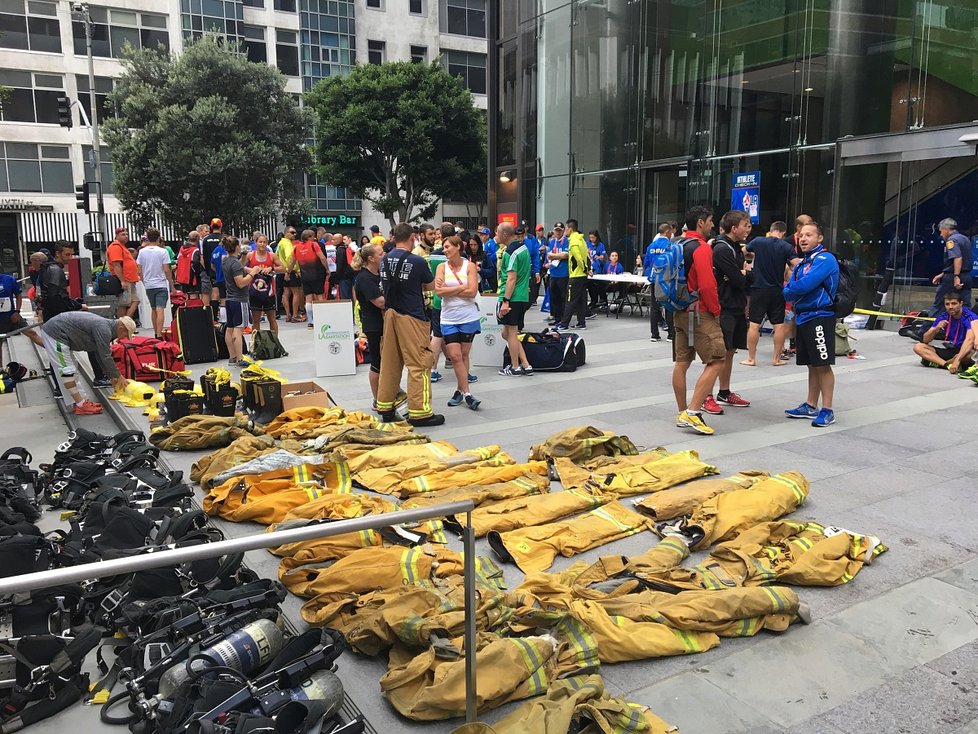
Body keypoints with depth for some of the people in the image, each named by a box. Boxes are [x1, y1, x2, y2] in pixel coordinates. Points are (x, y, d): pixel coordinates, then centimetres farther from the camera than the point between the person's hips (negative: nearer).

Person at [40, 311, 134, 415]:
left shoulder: (104, 325, 11)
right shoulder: (103, 329, -20)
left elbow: (101, 355, 18)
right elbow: (106, 357, -18)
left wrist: (112, 376, 20)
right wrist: (119, 377, -7)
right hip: (54, 333, -11)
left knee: (69, 368, 14)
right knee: (67, 370, -9)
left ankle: (76, 403, 16)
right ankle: (80, 405, -7)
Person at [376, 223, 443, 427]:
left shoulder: (385, 260, 5)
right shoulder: (417, 261, -12)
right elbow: (431, 286, 1)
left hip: (390, 314, 7)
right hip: (412, 316, -7)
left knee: (390, 362, 13)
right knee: (419, 364, -2)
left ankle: (385, 407, 20)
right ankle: (419, 412, -1)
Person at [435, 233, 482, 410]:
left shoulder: (470, 266, -1)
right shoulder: (442, 267, 4)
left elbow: (472, 292, -12)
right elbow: (439, 291, -10)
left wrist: (449, 290, -9)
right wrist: (462, 287, -11)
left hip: (468, 317, -1)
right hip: (449, 318, 1)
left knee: (463, 355, 7)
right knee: (455, 356, -5)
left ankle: (459, 390, 19)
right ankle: (466, 394, 0)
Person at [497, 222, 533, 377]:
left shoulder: (510, 252, -16)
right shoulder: (522, 246, 12)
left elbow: (511, 279, -21)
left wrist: (505, 301, -22)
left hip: (512, 297, -9)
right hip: (523, 297, 9)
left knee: (511, 333, 2)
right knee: (508, 333, 15)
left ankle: (515, 367, 11)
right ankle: (526, 365, 14)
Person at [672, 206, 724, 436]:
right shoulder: (702, 248, -14)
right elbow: (707, 285, -20)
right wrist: (716, 311, -8)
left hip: (679, 311, 9)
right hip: (699, 313, -9)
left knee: (682, 362, 9)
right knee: (716, 361, -6)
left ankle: (682, 414, 15)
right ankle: (693, 412, -11)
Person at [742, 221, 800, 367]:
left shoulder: (758, 241, -3)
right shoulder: (786, 247, -5)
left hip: (759, 288, 0)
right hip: (777, 290, 1)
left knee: (754, 324, 3)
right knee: (779, 325, 9)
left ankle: (751, 358, 6)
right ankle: (777, 358, 13)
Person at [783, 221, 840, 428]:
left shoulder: (825, 259, -11)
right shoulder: (802, 263, 17)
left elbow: (805, 285, -22)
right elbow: (788, 290, 11)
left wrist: (789, 290, -3)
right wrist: (791, 292, -11)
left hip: (819, 317, -8)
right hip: (802, 317, 9)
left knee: (823, 365, -5)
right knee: (812, 365, 15)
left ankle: (827, 410, 1)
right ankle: (810, 407, 22)